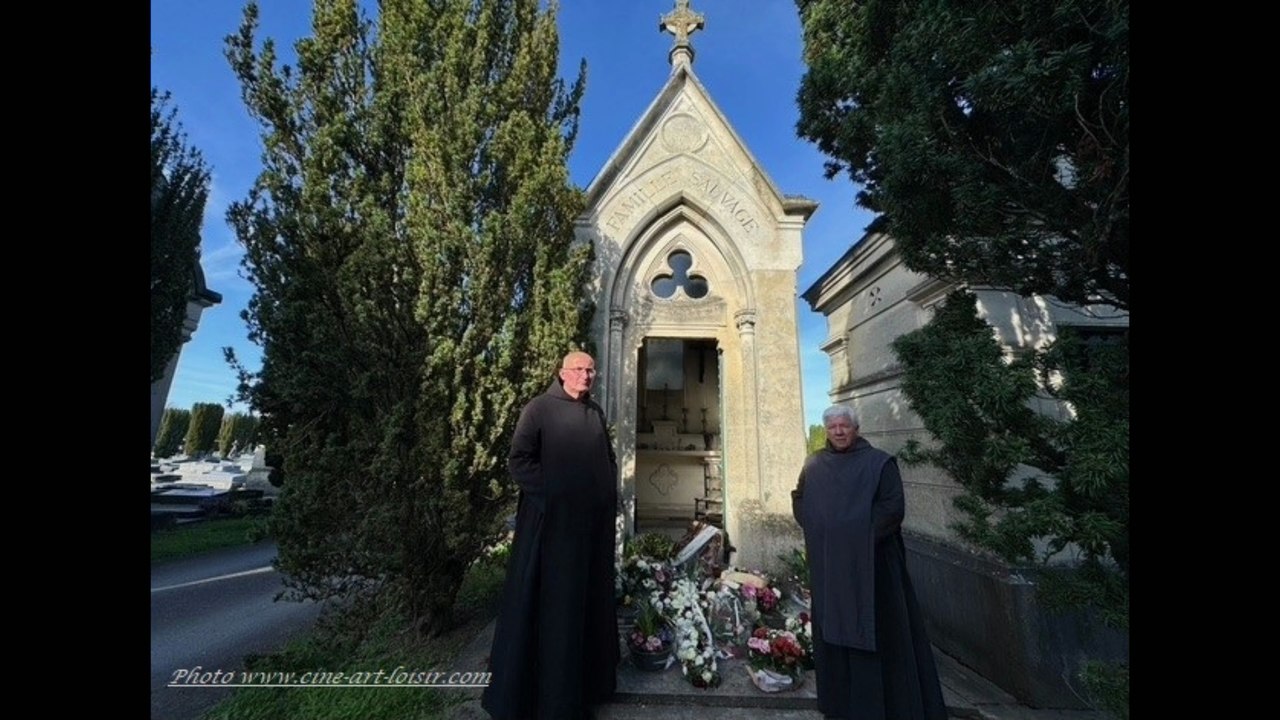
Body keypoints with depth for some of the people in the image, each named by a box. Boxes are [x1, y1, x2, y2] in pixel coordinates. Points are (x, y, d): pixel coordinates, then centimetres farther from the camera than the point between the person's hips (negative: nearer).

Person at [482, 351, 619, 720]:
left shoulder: (596, 413, 10)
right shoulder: (539, 408, -8)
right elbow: (518, 460, -12)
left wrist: (609, 495, 9)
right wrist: (550, 495, -16)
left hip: (594, 521, 6)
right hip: (551, 520, -6)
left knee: (590, 597, 17)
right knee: (548, 601, 5)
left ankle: (586, 679, 37)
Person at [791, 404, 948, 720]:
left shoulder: (879, 462, -6)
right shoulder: (814, 465, 5)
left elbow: (893, 507, -11)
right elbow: (800, 503, 13)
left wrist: (861, 535, -13)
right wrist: (818, 532, 0)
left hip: (870, 562, -4)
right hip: (827, 565, 4)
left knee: (874, 631, 4)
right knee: (832, 629, 13)